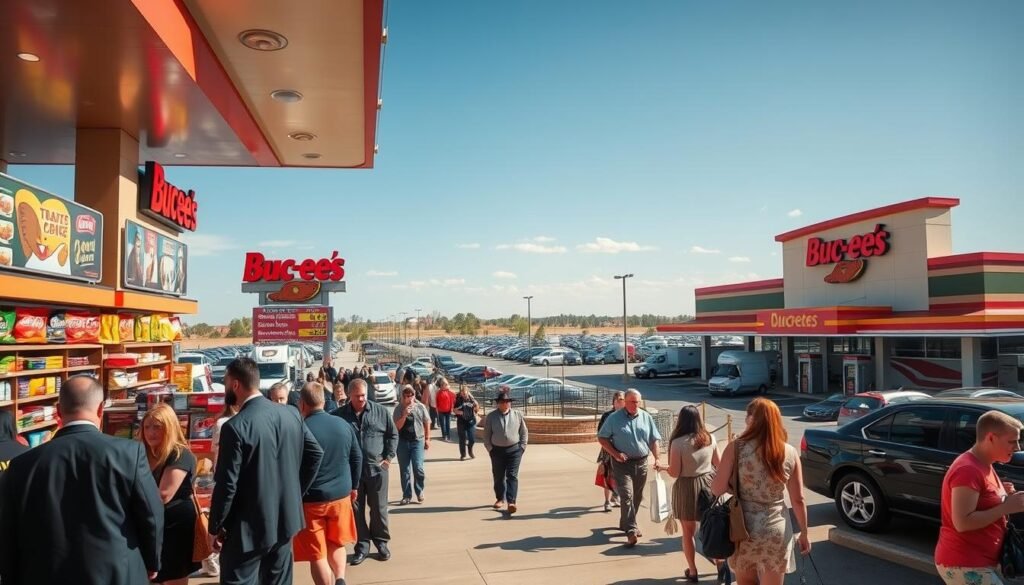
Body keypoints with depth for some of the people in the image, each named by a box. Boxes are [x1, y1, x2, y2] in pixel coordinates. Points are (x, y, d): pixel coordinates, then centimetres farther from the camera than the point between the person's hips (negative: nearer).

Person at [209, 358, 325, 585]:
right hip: (285, 519, 6)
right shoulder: (291, 414, -1)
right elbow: (316, 454, 6)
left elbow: (227, 484, -17)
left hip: (249, 527, -6)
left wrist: (215, 527, -4)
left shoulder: (236, 427, -19)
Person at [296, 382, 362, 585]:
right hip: (341, 495, 5)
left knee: (316, 553, 8)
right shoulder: (343, 424, 1)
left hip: (311, 499, -4)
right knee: (336, 543, 23)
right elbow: (357, 458, 9)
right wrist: (353, 486, 20)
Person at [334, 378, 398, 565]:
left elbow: (393, 435, 6)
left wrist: (388, 457, -1)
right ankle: (362, 545, 20)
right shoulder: (339, 415, -2)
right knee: (356, 509, 8)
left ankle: (381, 541, 25)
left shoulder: (380, 411, -1)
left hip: (377, 468, 0)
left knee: (379, 508, 9)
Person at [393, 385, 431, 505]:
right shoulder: (398, 409, -5)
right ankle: (407, 495, 18)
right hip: (402, 442, 1)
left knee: (418, 468, -10)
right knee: (404, 470, 6)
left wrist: (427, 438, 7)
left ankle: (419, 492, 14)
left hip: (418, 441, -1)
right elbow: (397, 427, -9)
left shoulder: (420, 407, -4)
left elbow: (427, 423, 7)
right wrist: (404, 415, -21)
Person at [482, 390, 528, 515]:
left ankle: (511, 502, -12)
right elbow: (486, 435, 3)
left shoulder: (518, 415, 0)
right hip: (497, 450, 1)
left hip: (514, 450, -1)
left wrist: (522, 447, -2)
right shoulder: (491, 416, -2)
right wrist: (490, 448, -3)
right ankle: (500, 499, 30)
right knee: (498, 476, 11)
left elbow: (524, 432, 5)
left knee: (512, 476, -8)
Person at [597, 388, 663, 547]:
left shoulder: (646, 417, 4)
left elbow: (654, 440, 8)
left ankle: (626, 523, 33)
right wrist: (615, 454, -13)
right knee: (627, 496, -14)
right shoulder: (614, 418, -6)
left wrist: (656, 459, -3)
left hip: (641, 463, 4)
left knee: (637, 497, 14)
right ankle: (631, 531, -15)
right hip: (622, 464, -4)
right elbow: (602, 438, -2)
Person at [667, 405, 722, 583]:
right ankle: (720, 566, 24)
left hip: (687, 488, -3)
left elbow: (674, 473, -17)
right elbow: (718, 463, 9)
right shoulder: (710, 439, -5)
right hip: (708, 484, 4)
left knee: (688, 532, 12)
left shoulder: (678, 442, -19)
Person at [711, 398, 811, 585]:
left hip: (743, 529, -1)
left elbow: (717, 489, -13)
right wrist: (804, 533, 12)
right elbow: (798, 500, -1)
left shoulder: (736, 448, -12)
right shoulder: (790, 453, -4)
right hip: (777, 532, 1)